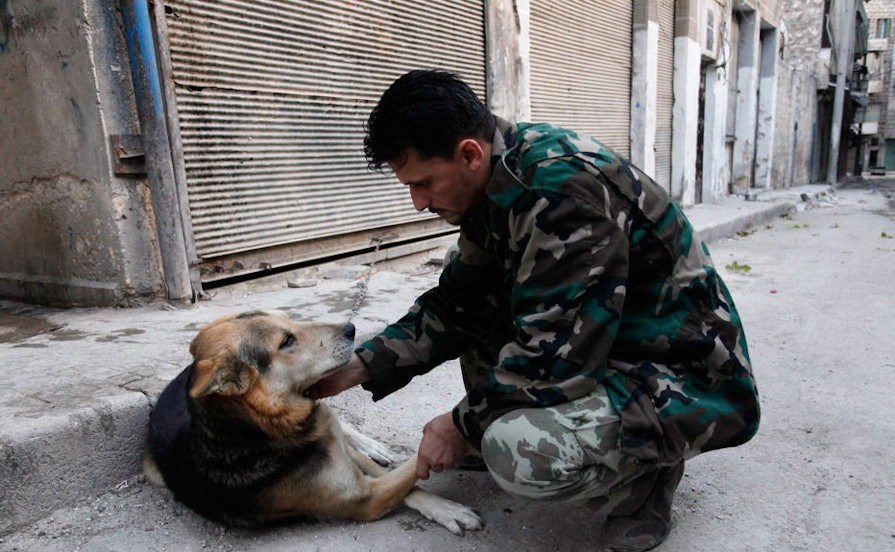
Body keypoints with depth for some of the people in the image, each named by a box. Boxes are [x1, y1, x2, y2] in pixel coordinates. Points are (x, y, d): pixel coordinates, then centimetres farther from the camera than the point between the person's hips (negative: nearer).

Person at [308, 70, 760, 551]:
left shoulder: (564, 186, -28)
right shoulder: (498, 181, 0)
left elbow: (554, 354, -28)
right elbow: (454, 302, 5)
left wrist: (463, 425, -13)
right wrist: (357, 369, 0)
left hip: (688, 381, -8)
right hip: (602, 350, 9)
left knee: (517, 450, -31)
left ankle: (645, 473, -1)